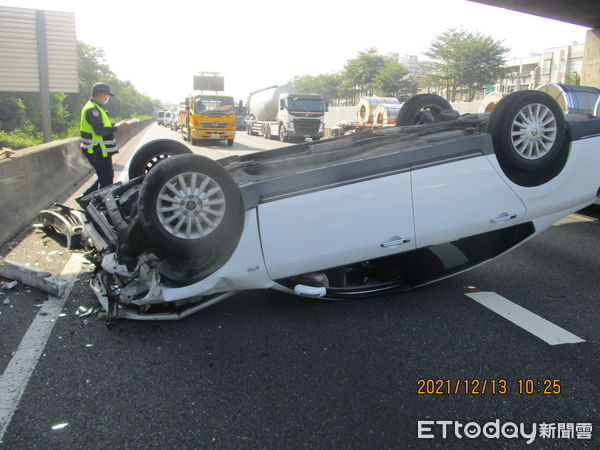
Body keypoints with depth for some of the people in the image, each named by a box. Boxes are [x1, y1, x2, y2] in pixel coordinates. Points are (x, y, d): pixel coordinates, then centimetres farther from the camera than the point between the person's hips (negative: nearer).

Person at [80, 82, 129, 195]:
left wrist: (115, 125, 11)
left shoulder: (95, 108, 17)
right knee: (106, 181, -4)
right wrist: (117, 129, -23)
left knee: (106, 176, 19)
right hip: (98, 152, -11)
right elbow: (99, 130, -26)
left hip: (101, 151, 11)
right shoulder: (92, 109, -17)